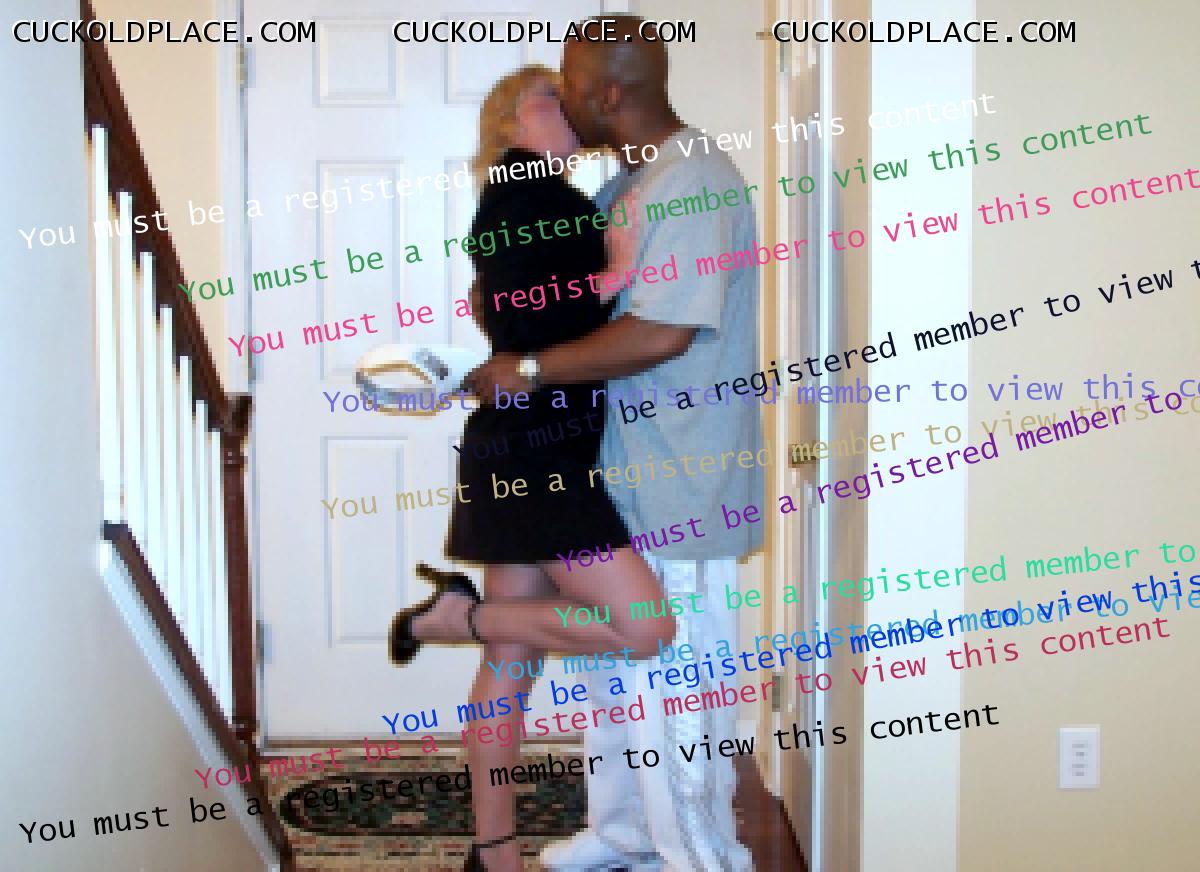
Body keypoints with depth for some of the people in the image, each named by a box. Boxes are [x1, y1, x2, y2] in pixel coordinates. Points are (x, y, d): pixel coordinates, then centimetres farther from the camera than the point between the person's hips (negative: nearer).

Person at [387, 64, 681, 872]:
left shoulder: (547, 200, 20)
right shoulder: (523, 188, -9)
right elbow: (525, 329, -18)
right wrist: (615, 277, -17)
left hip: (540, 455, 10)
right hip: (529, 452, -10)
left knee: (514, 659, 11)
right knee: (645, 625, -15)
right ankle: (457, 614, -1)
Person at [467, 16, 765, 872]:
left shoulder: (692, 182, -19)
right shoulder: (633, 183, 12)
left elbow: (659, 335, -27)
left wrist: (529, 371, -20)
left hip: (680, 490, -10)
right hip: (626, 478, 10)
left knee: (673, 686, 1)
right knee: (613, 661, 20)